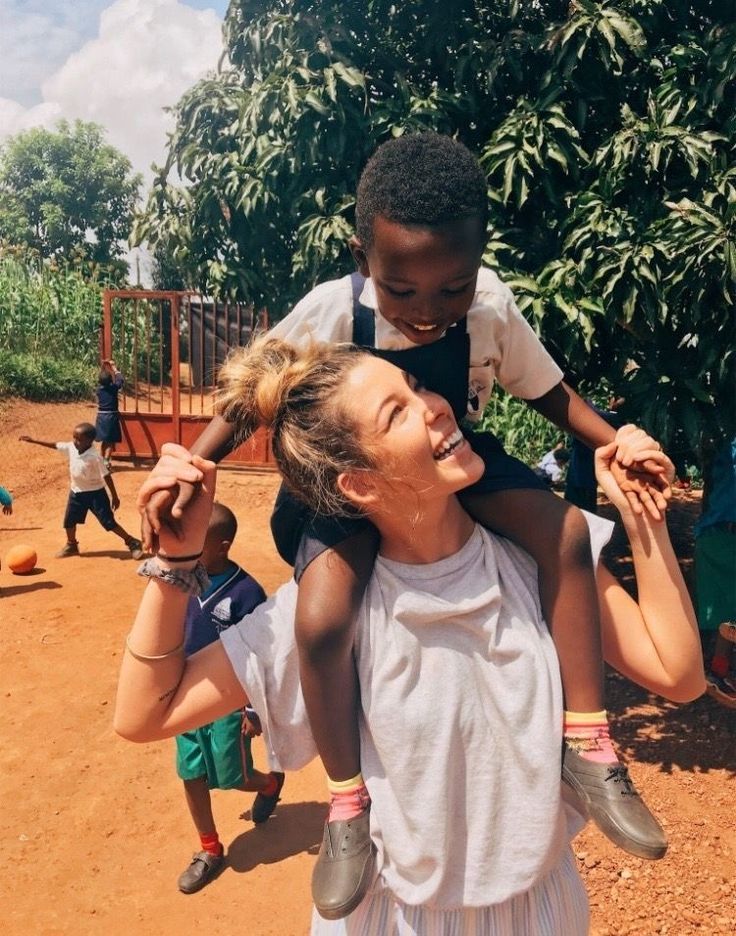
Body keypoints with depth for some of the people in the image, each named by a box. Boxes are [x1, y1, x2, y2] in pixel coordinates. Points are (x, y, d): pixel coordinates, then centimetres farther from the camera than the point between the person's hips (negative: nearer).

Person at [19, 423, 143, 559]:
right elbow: (54, 445, 7)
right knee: (69, 521, 16)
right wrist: (33, 440, 8)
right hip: (77, 492, 7)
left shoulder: (95, 457, -26)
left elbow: (106, 476, -20)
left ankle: (133, 543, 5)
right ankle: (71, 546, 38)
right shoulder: (71, 448, -8)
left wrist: (115, 496, -16)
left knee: (109, 522, -5)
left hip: (95, 493, -7)